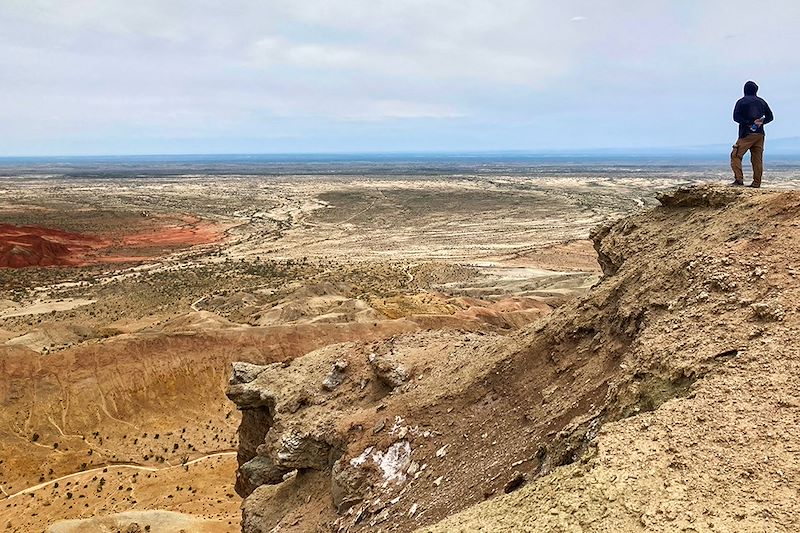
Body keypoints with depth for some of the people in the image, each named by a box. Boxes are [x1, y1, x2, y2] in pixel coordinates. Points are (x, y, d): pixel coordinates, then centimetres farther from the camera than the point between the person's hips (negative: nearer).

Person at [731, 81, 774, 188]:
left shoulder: (742, 102, 0)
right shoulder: (761, 102, 14)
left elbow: (736, 117, -12)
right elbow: (770, 117, 14)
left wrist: (749, 123, -10)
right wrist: (761, 122, 0)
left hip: (747, 134, -5)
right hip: (760, 134, 5)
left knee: (736, 156, -2)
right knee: (757, 159, 6)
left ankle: (739, 179, -17)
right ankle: (756, 183, 5)